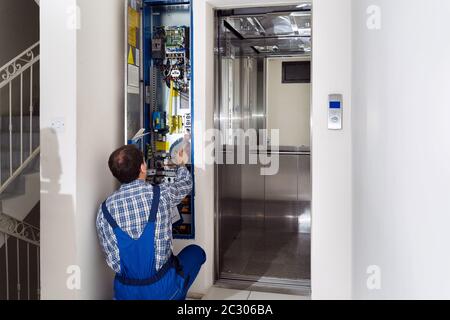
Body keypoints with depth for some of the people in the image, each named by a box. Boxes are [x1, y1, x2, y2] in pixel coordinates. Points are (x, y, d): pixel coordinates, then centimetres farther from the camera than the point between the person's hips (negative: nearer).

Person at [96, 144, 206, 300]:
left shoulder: (104, 210, -7)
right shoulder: (162, 195, -14)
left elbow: (111, 258, 0)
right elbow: (185, 184, 9)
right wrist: (181, 164, 30)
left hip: (124, 292, 5)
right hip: (163, 290, -4)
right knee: (196, 251, 24)